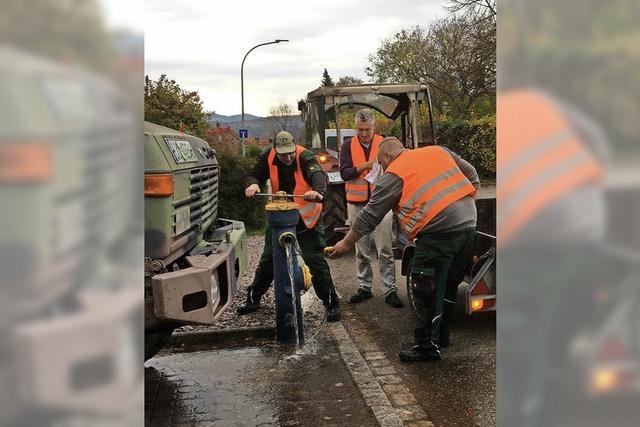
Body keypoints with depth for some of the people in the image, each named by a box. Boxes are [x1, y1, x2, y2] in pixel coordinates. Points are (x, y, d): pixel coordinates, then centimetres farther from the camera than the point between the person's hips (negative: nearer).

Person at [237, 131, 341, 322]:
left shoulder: (305, 156, -19)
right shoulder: (268, 157, -6)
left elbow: (318, 175, -36)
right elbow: (257, 175, 0)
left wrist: (317, 191, -59)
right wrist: (253, 184, -26)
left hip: (305, 218, -4)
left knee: (315, 260, -7)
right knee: (268, 259, 12)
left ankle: (332, 304, 3)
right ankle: (253, 300, 27)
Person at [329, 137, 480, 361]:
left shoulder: (394, 174, 0)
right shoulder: (438, 150, 18)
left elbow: (370, 215, 2)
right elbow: (471, 175, 20)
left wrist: (346, 243, 12)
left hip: (440, 230, -8)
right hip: (469, 224, 8)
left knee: (427, 292, 3)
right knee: (448, 286, 20)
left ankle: (427, 347, 10)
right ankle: (440, 335, 33)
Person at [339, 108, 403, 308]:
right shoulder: (348, 146, 5)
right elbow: (344, 173, -5)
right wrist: (364, 166, -20)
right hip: (357, 204, 2)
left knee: (385, 250, -3)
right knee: (362, 251, 9)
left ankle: (390, 290, 1)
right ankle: (364, 287, 20)